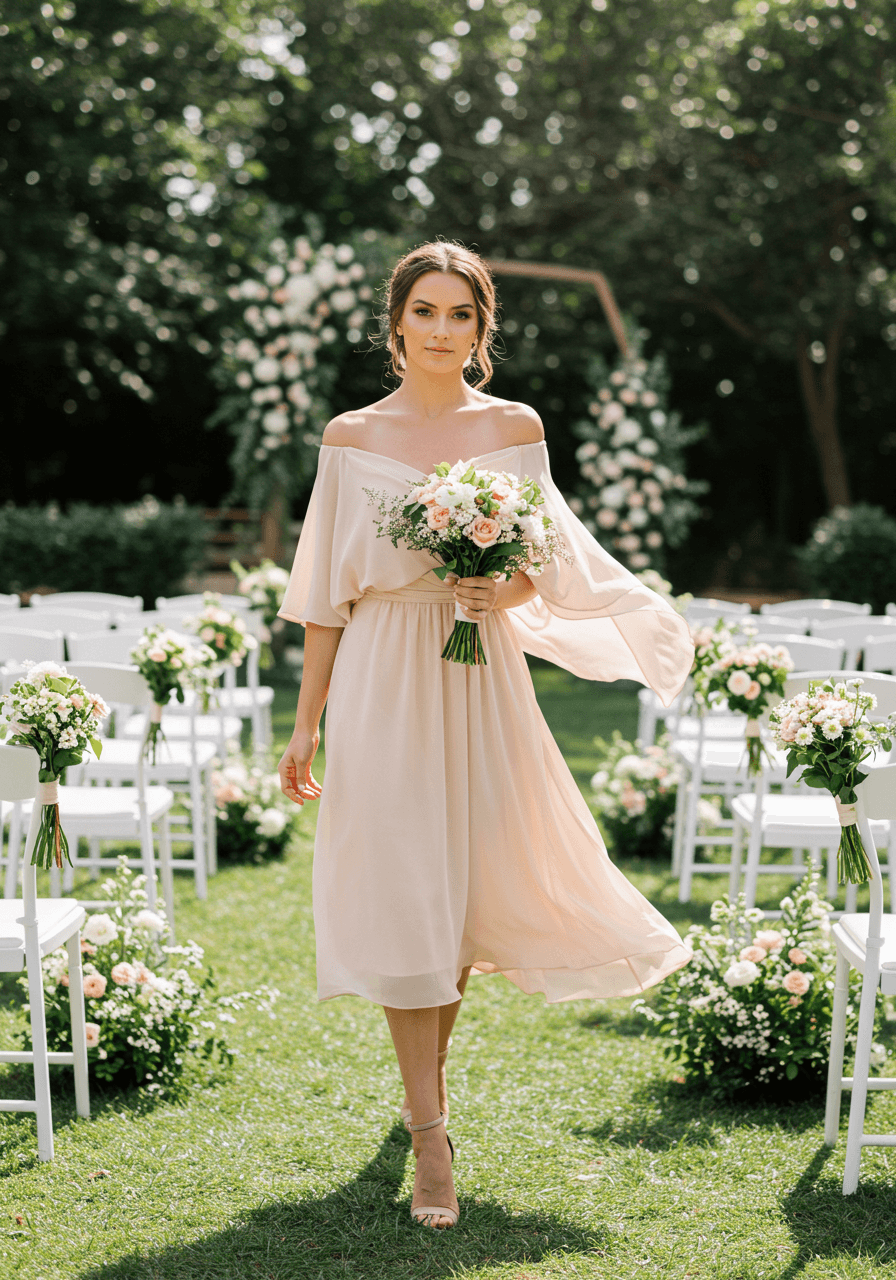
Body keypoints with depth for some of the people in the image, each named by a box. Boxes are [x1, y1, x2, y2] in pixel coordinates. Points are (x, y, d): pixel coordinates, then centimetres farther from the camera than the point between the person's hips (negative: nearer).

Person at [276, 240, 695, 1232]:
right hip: (381, 679, -1)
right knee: (400, 892, -4)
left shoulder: (513, 427, 4)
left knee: (469, 881, 8)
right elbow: (326, 594, 3)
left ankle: (424, 1074, 34)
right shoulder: (351, 436, 2)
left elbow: (547, 563, 8)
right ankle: (430, 1134, 3)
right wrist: (306, 725, 0)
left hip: (480, 677, 1)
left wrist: (510, 592, -16)